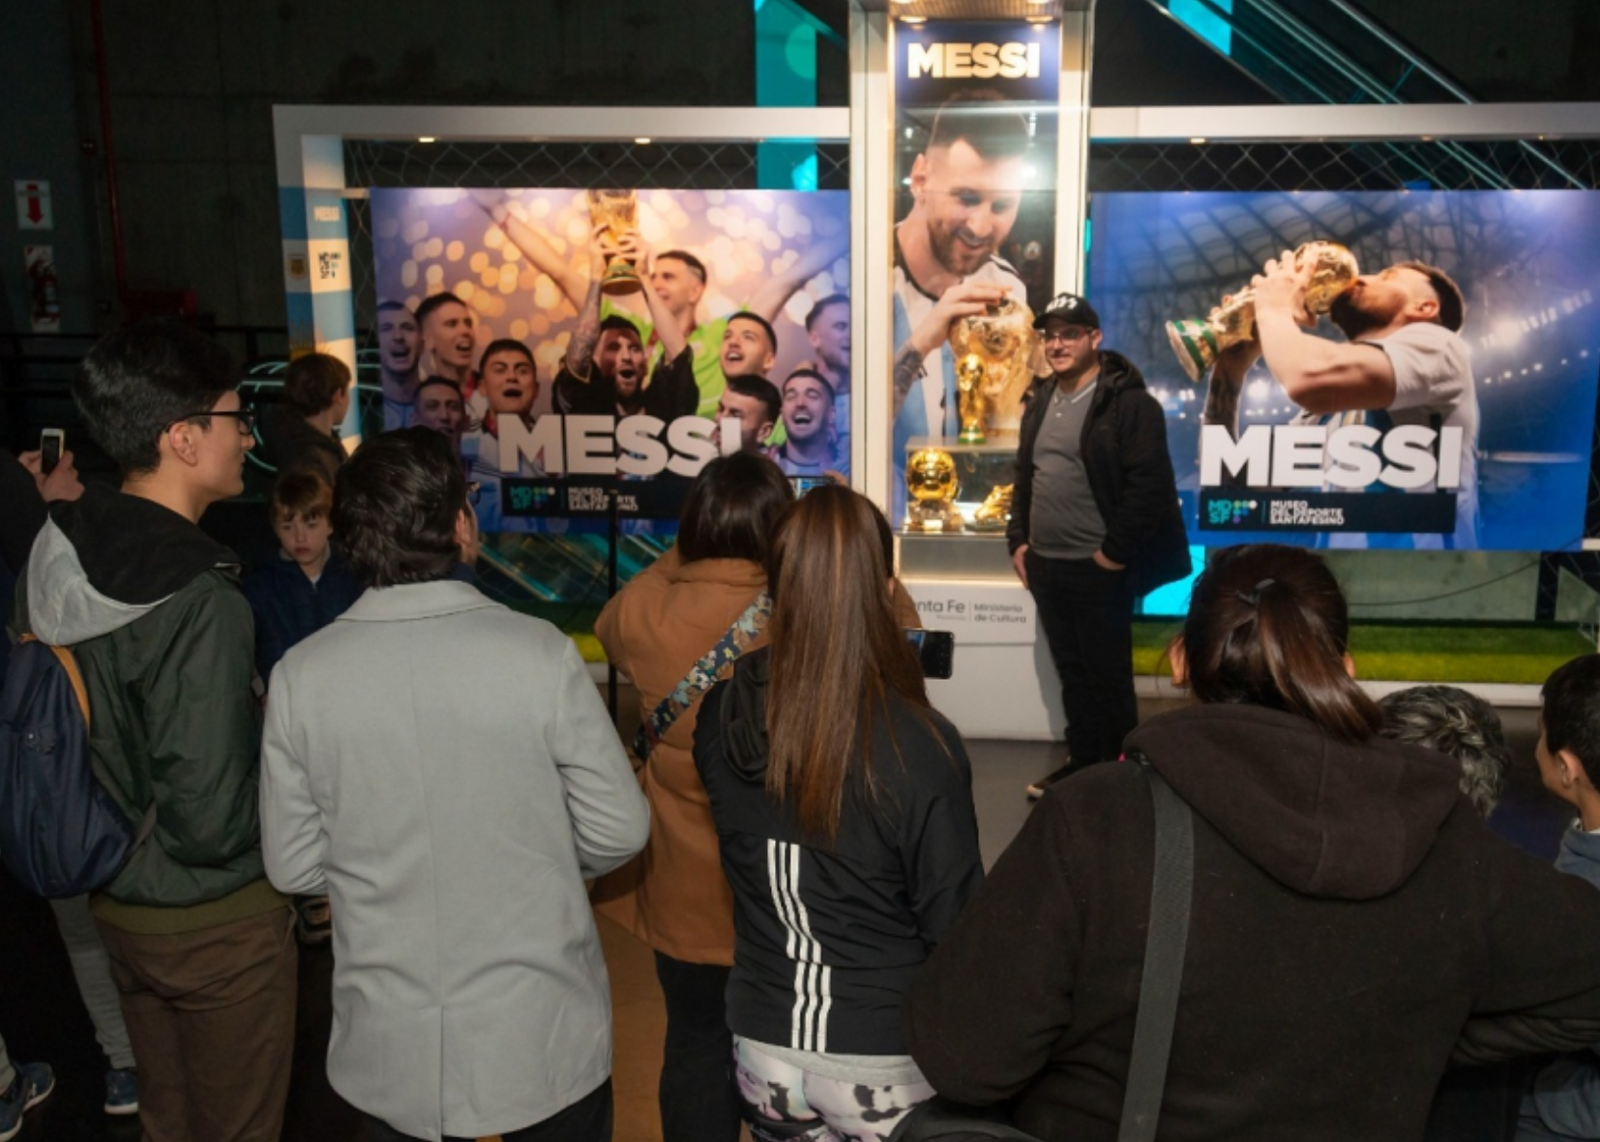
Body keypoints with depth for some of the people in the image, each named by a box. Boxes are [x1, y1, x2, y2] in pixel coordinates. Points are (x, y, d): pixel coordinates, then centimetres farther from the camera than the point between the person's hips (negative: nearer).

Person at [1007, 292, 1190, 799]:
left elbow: (1148, 484, -17)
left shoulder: (1128, 402, -11)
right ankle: (1082, 762, 27)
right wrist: (1018, 541, 13)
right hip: (1045, 564, 7)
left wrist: (1116, 552, -17)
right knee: (1071, 671, 16)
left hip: (1097, 568, -7)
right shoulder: (1040, 402, 14)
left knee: (1108, 675, 3)